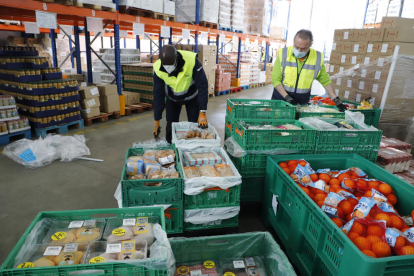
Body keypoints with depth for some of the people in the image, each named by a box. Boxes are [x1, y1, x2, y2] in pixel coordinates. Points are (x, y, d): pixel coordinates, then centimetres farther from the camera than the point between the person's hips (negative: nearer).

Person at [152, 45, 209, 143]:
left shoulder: (192, 60, -35)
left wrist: (202, 113, -31)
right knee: (171, 128, 1)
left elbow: (203, 86, -28)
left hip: (192, 97, -1)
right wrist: (157, 122, -15)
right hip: (172, 99, 1)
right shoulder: (158, 68, -27)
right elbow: (158, 95, -18)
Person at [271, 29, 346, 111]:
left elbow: (325, 81, 5)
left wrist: (336, 100, -2)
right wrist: (287, 97, -20)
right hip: (281, 97, -1)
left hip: (302, 102, 1)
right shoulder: (283, 54, -10)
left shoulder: (317, 58, -4)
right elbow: (276, 79, -10)